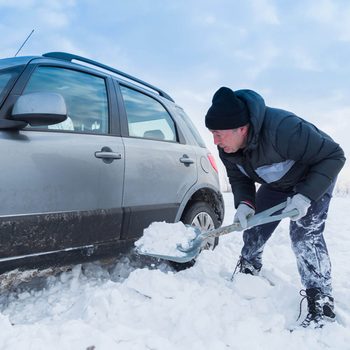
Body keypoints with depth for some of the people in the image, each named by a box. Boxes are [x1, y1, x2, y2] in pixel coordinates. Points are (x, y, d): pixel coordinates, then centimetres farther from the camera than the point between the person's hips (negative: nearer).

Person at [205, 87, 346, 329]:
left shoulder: (282, 128, -44)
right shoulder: (227, 147, -21)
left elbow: (334, 156, -33)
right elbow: (238, 177, -6)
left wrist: (306, 196, -40)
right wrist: (244, 203, -27)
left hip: (314, 178, -6)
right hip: (275, 184, 7)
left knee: (305, 234, -22)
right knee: (253, 227, 8)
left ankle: (322, 305, -10)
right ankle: (246, 274, 36)